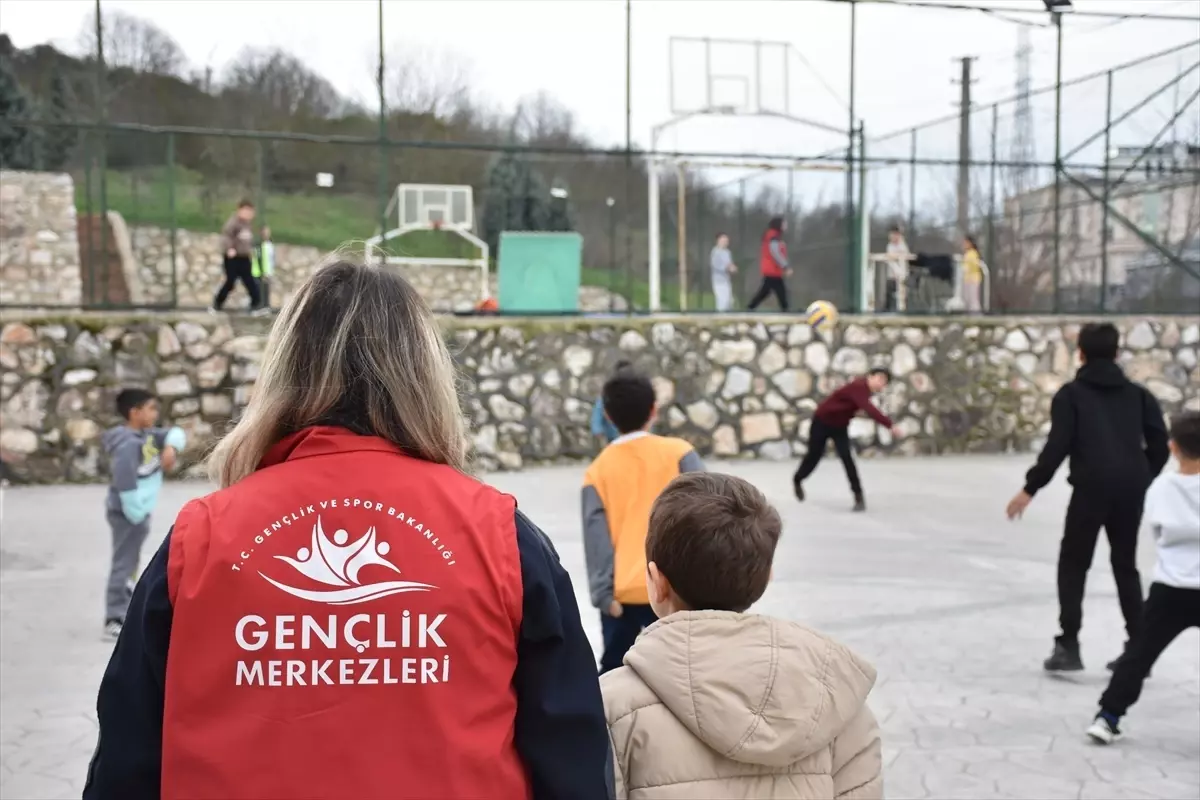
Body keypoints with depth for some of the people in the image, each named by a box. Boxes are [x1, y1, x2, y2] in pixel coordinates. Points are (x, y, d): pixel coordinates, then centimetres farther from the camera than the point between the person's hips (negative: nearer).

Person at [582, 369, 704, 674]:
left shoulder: (599, 469, 2)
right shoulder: (678, 453, -2)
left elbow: (597, 537, -5)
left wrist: (604, 592, -7)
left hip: (621, 592, 2)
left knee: (613, 675, 14)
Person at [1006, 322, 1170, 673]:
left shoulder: (1071, 394, 3)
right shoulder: (1137, 393, 15)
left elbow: (1058, 446, -8)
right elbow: (1159, 444, 8)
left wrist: (1030, 489, -4)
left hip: (1092, 488, -4)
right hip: (1131, 489, 4)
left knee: (1073, 565, 8)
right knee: (1126, 565, 18)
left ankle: (1068, 646, 0)